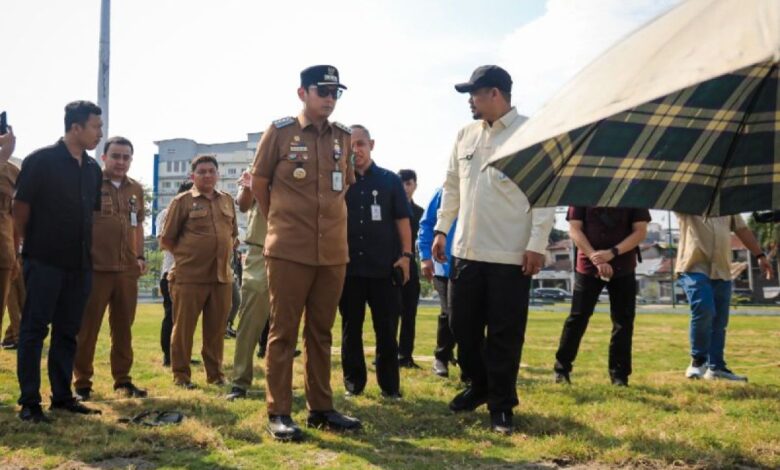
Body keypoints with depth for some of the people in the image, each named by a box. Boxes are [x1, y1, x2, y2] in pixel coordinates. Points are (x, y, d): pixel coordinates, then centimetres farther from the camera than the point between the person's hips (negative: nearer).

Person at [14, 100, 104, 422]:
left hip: (79, 263, 6)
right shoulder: (41, 160, -7)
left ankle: (62, 396, 20)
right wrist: (29, 245, -1)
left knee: (67, 332, 11)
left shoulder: (93, 169, 11)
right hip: (44, 260, -6)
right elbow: (21, 206, -5)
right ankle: (29, 402, 5)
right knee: (34, 330, 0)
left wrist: (85, 249, 15)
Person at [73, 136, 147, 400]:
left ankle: (122, 379, 21)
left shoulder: (136, 190, 13)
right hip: (95, 267, -5)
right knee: (87, 327, 1)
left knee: (123, 327, 11)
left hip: (127, 269, 5)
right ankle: (82, 382, 11)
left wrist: (140, 256, 13)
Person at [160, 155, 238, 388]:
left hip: (221, 276, 4)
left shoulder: (227, 201, 13)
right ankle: (181, 375, 14)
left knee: (216, 329, 9)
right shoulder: (182, 201, -1)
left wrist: (224, 253, 11)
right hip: (189, 276, -4)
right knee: (184, 328, 2)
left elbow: (234, 233, 23)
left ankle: (215, 373, 20)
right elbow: (167, 238, 2)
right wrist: (186, 255, 5)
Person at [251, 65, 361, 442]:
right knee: (283, 331, 1)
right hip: (289, 250, -4)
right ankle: (278, 412, 9)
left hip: (334, 251, 4)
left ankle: (321, 407, 21)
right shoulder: (279, 131, -3)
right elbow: (259, 182, 5)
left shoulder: (344, 137, 10)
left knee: (321, 332, 12)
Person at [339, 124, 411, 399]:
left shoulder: (390, 180, 6)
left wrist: (405, 254, -5)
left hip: (384, 266, -1)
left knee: (387, 329, 3)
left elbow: (402, 220, 5)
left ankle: (390, 385, 13)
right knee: (351, 328, 8)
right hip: (348, 266, 1)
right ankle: (353, 382, 19)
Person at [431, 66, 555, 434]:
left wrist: (537, 243, -14)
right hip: (467, 250, 6)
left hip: (511, 254, -6)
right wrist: (441, 229, 14)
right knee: (463, 325, 14)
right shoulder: (466, 135, 11)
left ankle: (501, 403, 19)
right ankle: (479, 386, 35)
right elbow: (452, 186, 18)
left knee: (505, 333, 3)